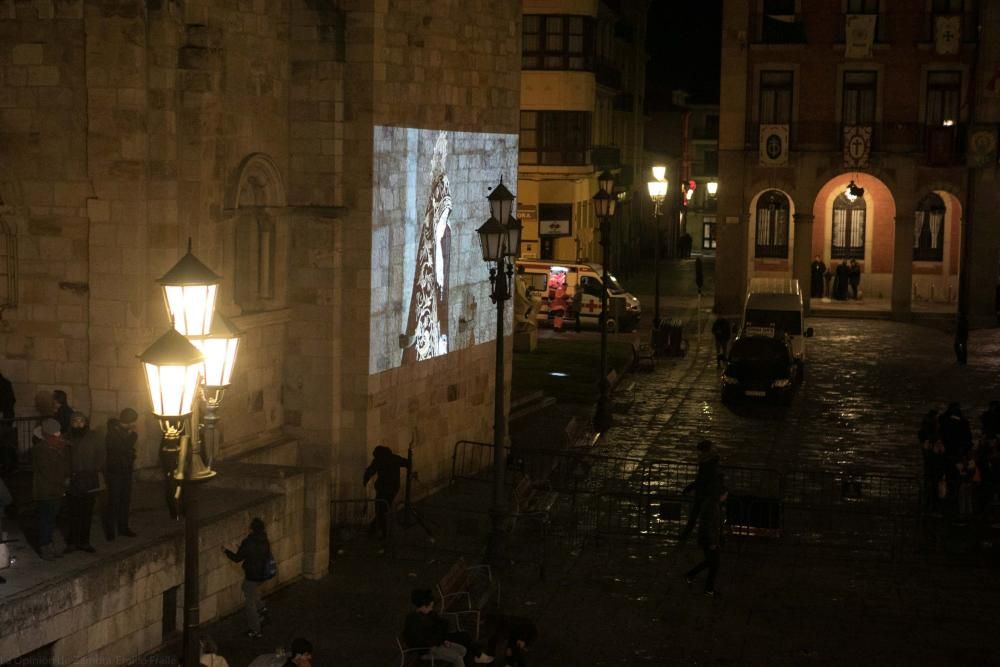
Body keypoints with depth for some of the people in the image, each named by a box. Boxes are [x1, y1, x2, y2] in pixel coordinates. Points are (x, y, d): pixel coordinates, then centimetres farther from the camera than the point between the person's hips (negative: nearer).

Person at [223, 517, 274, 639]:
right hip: (262, 575, 7)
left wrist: (226, 551, 3)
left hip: (252, 576, -7)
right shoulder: (265, 541, -4)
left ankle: (256, 631, 14)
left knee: (250, 603, 8)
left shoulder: (248, 543, -24)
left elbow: (237, 558, -15)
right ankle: (261, 608, 26)